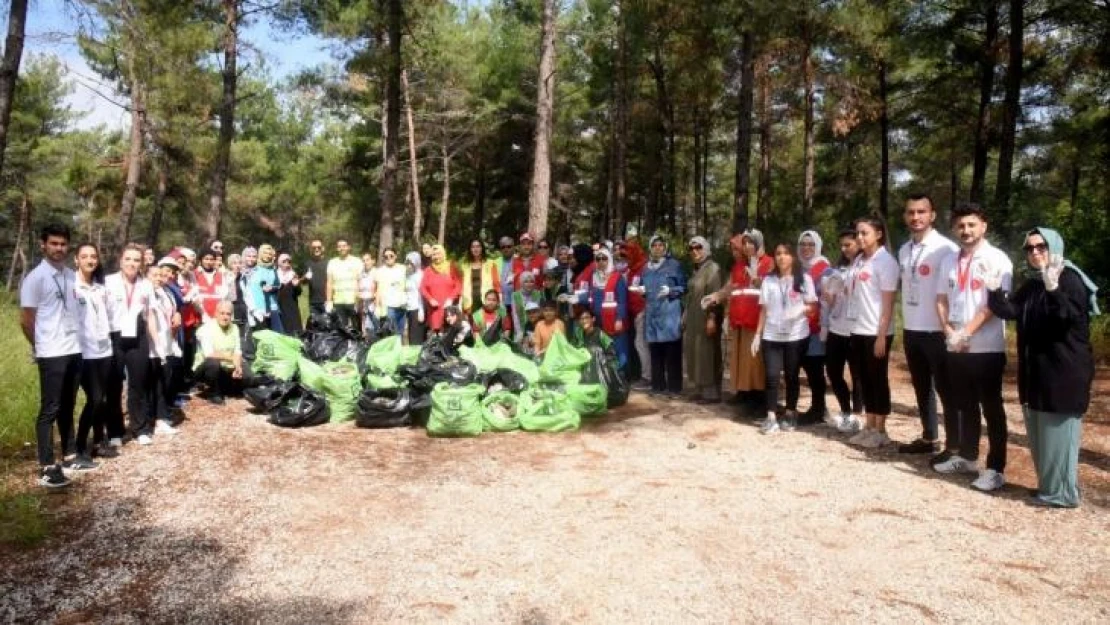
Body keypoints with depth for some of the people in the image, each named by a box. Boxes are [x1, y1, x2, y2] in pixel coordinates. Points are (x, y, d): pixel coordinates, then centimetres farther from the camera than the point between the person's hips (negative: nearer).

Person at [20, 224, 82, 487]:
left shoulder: (72, 276, 9)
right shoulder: (35, 278, -10)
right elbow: (26, 320, -7)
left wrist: (72, 338, 10)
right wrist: (41, 347, 4)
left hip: (75, 350, 6)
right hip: (51, 354, -6)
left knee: (67, 406, 15)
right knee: (50, 409, -2)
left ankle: (69, 454, 25)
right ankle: (47, 468, 4)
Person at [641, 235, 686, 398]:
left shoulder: (674, 265, 2)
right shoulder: (647, 268, 16)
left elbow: (683, 287, 1)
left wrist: (670, 291, -15)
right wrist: (642, 290, 3)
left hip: (670, 313, -5)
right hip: (652, 313, 5)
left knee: (672, 352, -5)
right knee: (655, 351, 5)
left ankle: (674, 387, 0)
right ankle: (658, 385, 14)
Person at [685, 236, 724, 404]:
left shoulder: (712, 268, -10)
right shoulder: (696, 270, 16)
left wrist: (712, 318, -23)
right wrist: (686, 317, 14)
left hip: (706, 318, -8)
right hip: (694, 319, 8)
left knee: (707, 355, -5)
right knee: (696, 355, 10)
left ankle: (711, 393, 0)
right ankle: (700, 390, 17)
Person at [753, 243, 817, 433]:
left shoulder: (804, 279, 2)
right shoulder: (768, 280, 9)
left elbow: (812, 305, 0)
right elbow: (764, 310, 9)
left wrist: (801, 309, -22)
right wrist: (757, 334, 4)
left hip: (796, 335, -1)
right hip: (771, 335, 2)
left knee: (791, 376, 5)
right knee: (771, 376, -6)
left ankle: (790, 414, 18)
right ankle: (771, 417, -2)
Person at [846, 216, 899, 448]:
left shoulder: (885, 261, -9)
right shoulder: (858, 261, 11)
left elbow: (888, 303, -12)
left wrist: (881, 336, -16)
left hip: (876, 332, -7)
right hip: (858, 330, 7)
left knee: (878, 380, 2)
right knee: (865, 380, 12)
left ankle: (880, 431, 11)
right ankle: (869, 427, 21)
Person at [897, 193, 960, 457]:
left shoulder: (946, 249, -12)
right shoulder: (904, 250, 10)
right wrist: (906, 323, 15)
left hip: (936, 331, -7)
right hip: (911, 330, 7)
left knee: (945, 389, 3)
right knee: (921, 387, 16)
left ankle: (954, 446, 13)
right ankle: (929, 438, 29)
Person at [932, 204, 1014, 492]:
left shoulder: (997, 259, -7)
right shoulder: (949, 261, 10)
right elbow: (941, 299, 11)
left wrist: (965, 332, -17)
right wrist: (950, 332, -4)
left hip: (987, 347, -5)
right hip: (955, 348, 5)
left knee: (991, 408, 2)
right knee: (965, 405, 16)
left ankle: (996, 468, 8)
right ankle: (966, 456, 28)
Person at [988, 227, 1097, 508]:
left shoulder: (1070, 279, -11)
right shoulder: (1031, 284, 13)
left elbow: (1070, 317, -25)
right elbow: (1010, 310, 5)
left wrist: (1053, 288, -39)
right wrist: (995, 291, -11)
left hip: (1065, 370, -8)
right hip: (1036, 368, 8)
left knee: (1058, 432, -2)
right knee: (1039, 433, 14)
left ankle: (1062, 493, 8)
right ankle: (1048, 486, 26)